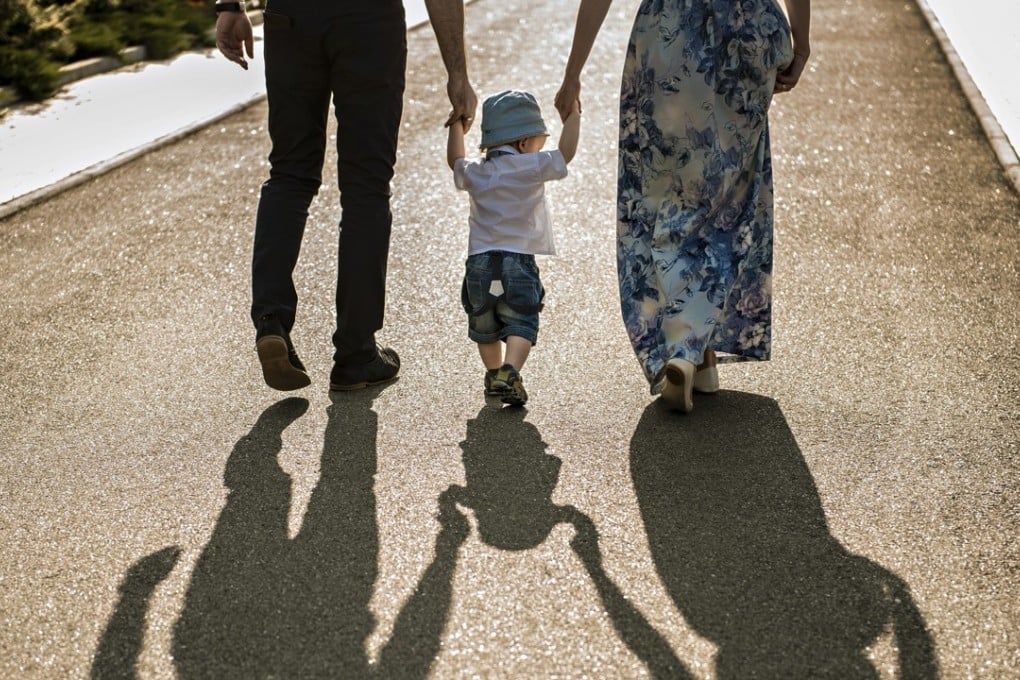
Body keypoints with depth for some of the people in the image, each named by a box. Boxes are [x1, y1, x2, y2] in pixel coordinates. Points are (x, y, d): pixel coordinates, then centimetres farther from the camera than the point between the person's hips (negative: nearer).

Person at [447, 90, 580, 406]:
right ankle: (509, 371, -24)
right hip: (518, 261, -5)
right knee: (521, 325, -4)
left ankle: (493, 373, 30)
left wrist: (457, 124, 43)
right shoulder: (531, 168, -4)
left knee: (485, 328, 22)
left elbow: (455, 161, 34)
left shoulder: (475, 172, 13)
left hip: (478, 263, 5)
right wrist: (573, 115, 12)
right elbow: (565, 152, 0)